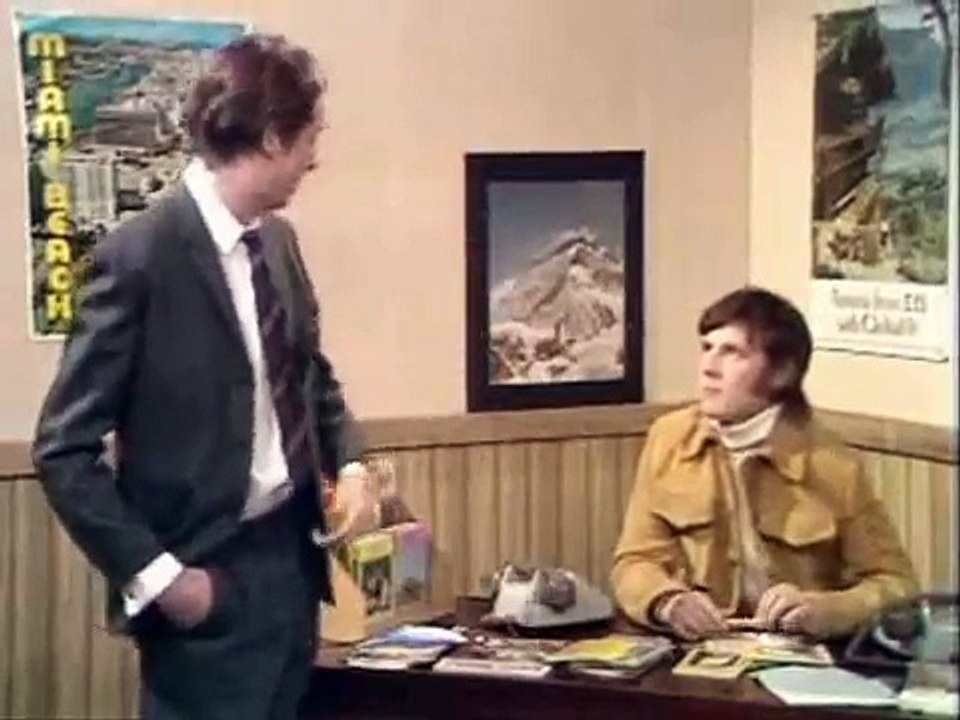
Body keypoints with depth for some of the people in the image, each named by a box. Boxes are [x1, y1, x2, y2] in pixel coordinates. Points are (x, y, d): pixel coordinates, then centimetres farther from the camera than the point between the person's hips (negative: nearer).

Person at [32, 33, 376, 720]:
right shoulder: (140, 255, -16)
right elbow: (64, 450, -14)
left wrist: (348, 461, 2)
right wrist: (155, 573, -16)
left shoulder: (278, 240, 6)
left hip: (290, 557, 7)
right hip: (208, 579, -7)